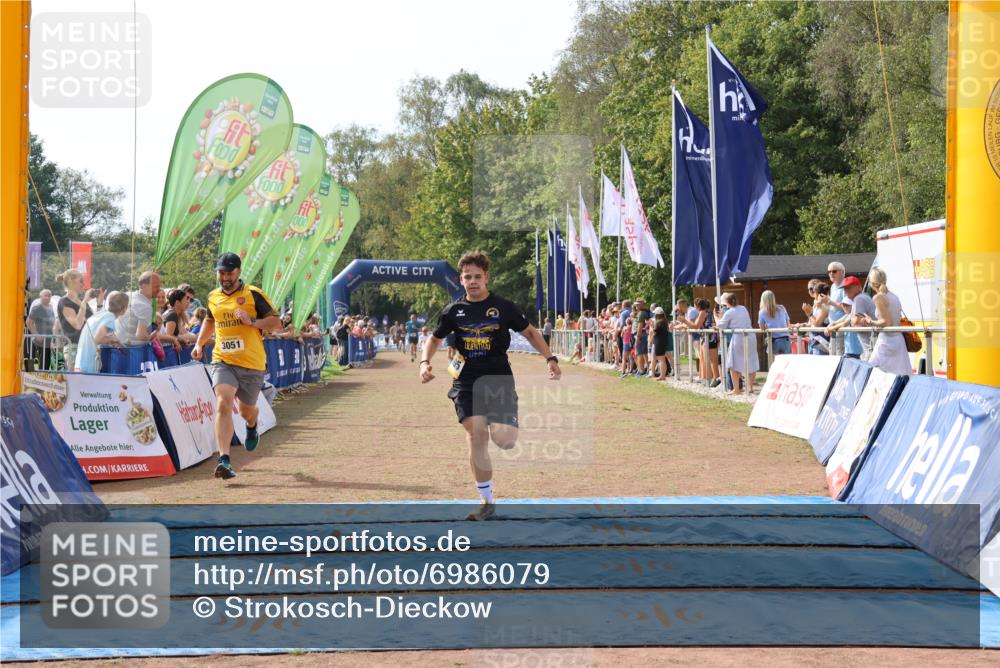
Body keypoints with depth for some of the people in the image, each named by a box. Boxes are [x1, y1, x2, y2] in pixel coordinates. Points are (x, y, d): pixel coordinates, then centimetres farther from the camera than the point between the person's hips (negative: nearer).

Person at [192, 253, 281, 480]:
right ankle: (224, 460, -27)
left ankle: (252, 426, 55)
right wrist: (199, 343, 18)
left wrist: (252, 321, -20)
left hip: (252, 364, -2)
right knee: (224, 404, -22)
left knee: (246, 411, 15)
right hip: (222, 361, 2)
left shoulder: (253, 295, -4)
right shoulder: (213, 297, 10)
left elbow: (276, 322, -6)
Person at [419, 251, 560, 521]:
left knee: (504, 440, -15)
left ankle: (502, 425, 27)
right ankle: (487, 503, 3)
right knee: (476, 438, -9)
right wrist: (425, 362, 0)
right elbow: (435, 338, 18)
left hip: (499, 380, -1)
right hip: (466, 384, 1)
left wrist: (550, 359, -1)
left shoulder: (503, 307, -2)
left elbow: (529, 332, 9)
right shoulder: (453, 311, 3)